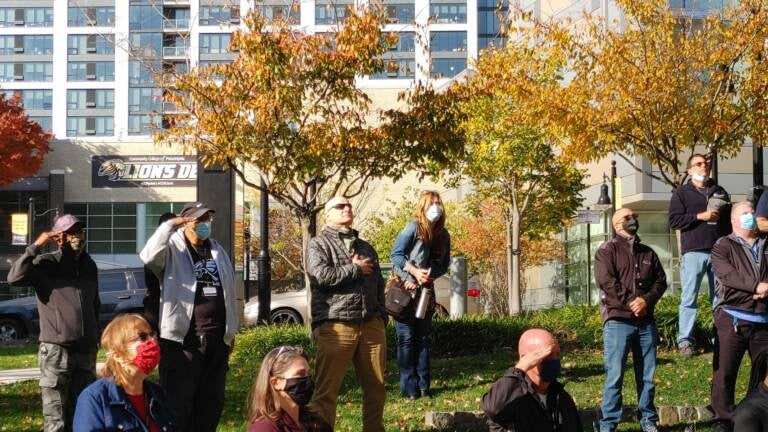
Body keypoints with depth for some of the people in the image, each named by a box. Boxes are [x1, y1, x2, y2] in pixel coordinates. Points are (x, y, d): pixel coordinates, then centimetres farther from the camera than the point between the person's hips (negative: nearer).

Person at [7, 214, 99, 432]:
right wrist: (36, 246, -18)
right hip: (56, 350, -5)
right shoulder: (46, 264, -3)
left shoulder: (89, 265, 13)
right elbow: (14, 277, -22)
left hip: (86, 351, 5)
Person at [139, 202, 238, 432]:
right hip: (183, 338, -6)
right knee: (179, 401, -2)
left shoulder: (217, 250, 16)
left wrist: (230, 331, 18)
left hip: (217, 338, 6)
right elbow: (148, 257, -27)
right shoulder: (173, 249, -4)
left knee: (212, 399, 13)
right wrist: (169, 225, -20)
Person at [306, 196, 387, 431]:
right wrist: (356, 269, -3)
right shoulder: (319, 244, 5)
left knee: (376, 389, 8)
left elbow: (379, 285, 25)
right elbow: (322, 276, -13)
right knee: (326, 392, -6)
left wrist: (381, 316, 12)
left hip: (371, 326, 6)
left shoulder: (366, 247, 24)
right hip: (335, 327, -5)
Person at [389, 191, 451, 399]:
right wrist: (415, 271, -23)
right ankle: (409, 387, -2)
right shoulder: (413, 228, -9)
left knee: (423, 337, 10)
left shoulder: (443, 235, 7)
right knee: (406, 338, -5)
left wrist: (430, 274, -11)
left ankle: (423, 385, 16)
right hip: (405, 289, -6)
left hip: (426, 290, 6)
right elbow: (395, 255, -13)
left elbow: (443, 265, 9)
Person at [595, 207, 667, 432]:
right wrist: (630, 303, -14)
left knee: (647, 375, 9)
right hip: (618, 321, -5)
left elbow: (660, 281, 11)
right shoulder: (607, 250, 1)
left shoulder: (648, 253, 18)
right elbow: (607, 282, -11)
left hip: (646, 321, 5)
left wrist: (646, 300, -7)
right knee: (615, 376, -7)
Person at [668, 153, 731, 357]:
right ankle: (685, 340, -2)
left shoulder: (720, 192, 19)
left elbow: (729, 220, 23)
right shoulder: (681, 193, 8)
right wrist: (700, 216, -11)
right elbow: (674, 220, -3)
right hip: (693, 252, -3)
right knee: (689, 298, -5)